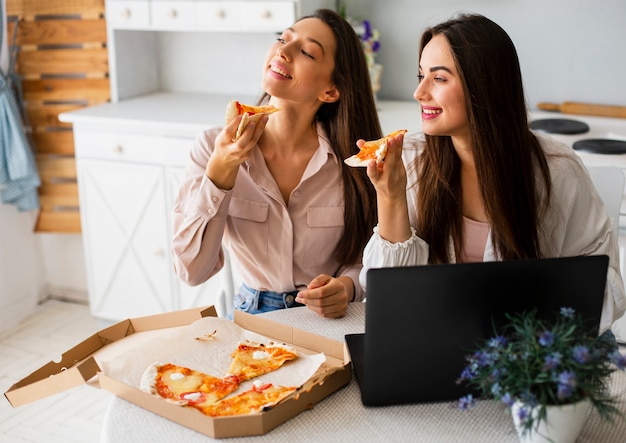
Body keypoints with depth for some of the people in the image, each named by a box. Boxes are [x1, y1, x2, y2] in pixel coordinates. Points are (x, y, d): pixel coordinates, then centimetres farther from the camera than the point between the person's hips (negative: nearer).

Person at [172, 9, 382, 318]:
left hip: (327, 320, 1)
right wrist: (222, 170, -23)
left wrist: (346, 287, -18)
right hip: (252, 314, -1)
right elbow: (192, 271, -14)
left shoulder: (353, 157, -9)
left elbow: (368, 255, 3)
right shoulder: (213, 147, -8)